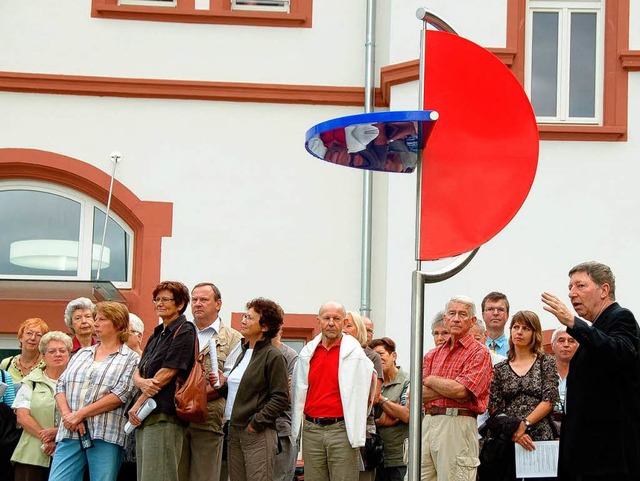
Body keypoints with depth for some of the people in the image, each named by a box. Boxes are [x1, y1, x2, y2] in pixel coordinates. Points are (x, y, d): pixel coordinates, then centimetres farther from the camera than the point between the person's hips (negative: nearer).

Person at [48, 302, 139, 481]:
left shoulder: (130, 358, 5)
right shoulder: (81, 354, 21)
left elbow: (120, 395, -8)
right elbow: (61, 386, 13)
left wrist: (79, 415, -12)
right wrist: (67, 415, -7)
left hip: (105, 435, -4)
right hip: (70, 434, 4)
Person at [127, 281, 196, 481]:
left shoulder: (184, 332, -5)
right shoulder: (156, 335, 21)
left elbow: (167, 373, -11)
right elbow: (137, 374, 15)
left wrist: (137, 406, -7)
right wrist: (142, 382, -11)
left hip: (165, 416, -9)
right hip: (145, 418, 9)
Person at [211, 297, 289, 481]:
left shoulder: (272, 356, -7)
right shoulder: (243, 352, 17)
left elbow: (280, 398, -12)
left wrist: (256, 423, -15)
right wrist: (223, 385, 4)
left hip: (258, 434, -8)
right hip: (235, 431, 8)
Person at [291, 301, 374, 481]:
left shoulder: (354, 353, -1)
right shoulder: (307, 353, 11)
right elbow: (299, 389, 22)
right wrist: (300, 420, 19)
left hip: (341, 430, -4)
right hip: (311, 429, 4)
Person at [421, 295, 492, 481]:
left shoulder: (479, 353, 0)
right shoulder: (433, 355, 19)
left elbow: (461, 391, -13)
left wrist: (431, 381, 2)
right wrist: (448, 388, -6)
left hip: (457, 425, -6)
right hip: (428, 423, 6)